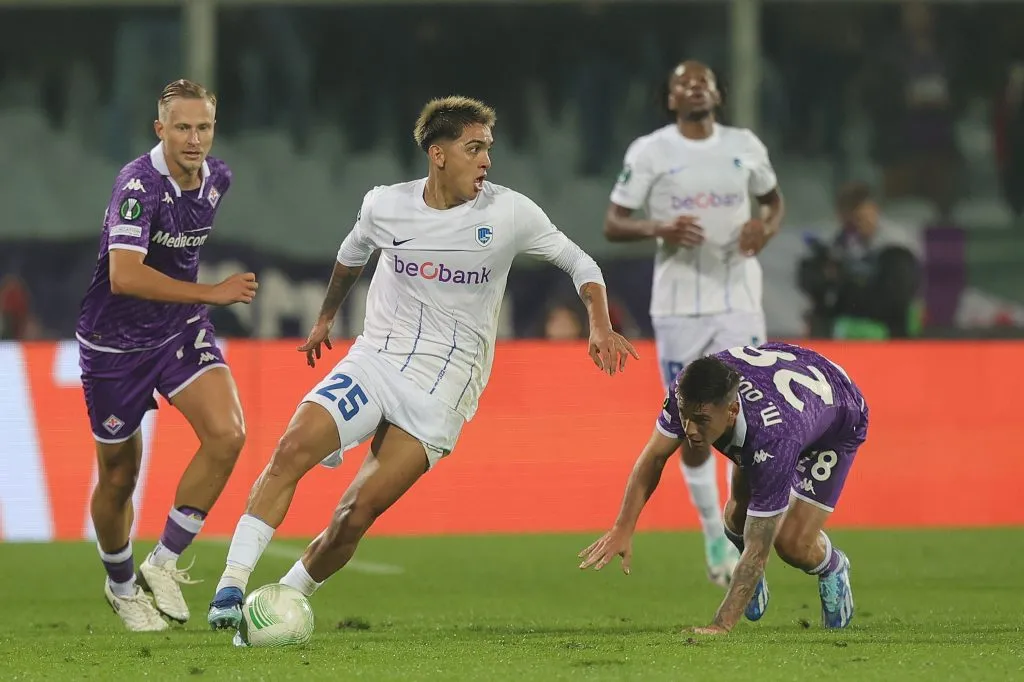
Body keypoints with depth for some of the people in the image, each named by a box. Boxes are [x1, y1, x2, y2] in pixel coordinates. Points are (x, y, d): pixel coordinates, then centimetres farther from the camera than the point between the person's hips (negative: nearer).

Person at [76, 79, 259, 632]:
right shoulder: (139, 183, -25)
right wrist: (212, 293, -33)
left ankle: (164, 564, -5)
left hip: (181, 328, 5)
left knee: (227, 435, -19)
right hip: (114, 341, -5)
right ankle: (122, 585, 35)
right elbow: (124, 276, -36)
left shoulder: (217, 178, -2)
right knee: (118, 478, 7)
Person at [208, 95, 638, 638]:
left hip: (441, 390, -2)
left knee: (358, 513, -12)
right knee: (292, 449, -22)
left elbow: (578, 261, 6)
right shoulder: (385, 207, 0)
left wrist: (600, 327, -9)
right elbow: (353, 254, 24)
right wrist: (326, 318, 36)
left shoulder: (509, 213, -6)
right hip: (373, 362, 2)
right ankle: (232, 586, -22)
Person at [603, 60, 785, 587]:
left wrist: (766, 227, -1)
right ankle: (713, 535, 22)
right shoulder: (648, 152, -1)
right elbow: (612, 224, 0)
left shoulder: (745, 146, 7)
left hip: (738, 301, 1)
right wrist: (660, 229, -19)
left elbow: (773, 199, 22)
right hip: (677, 303, -1)